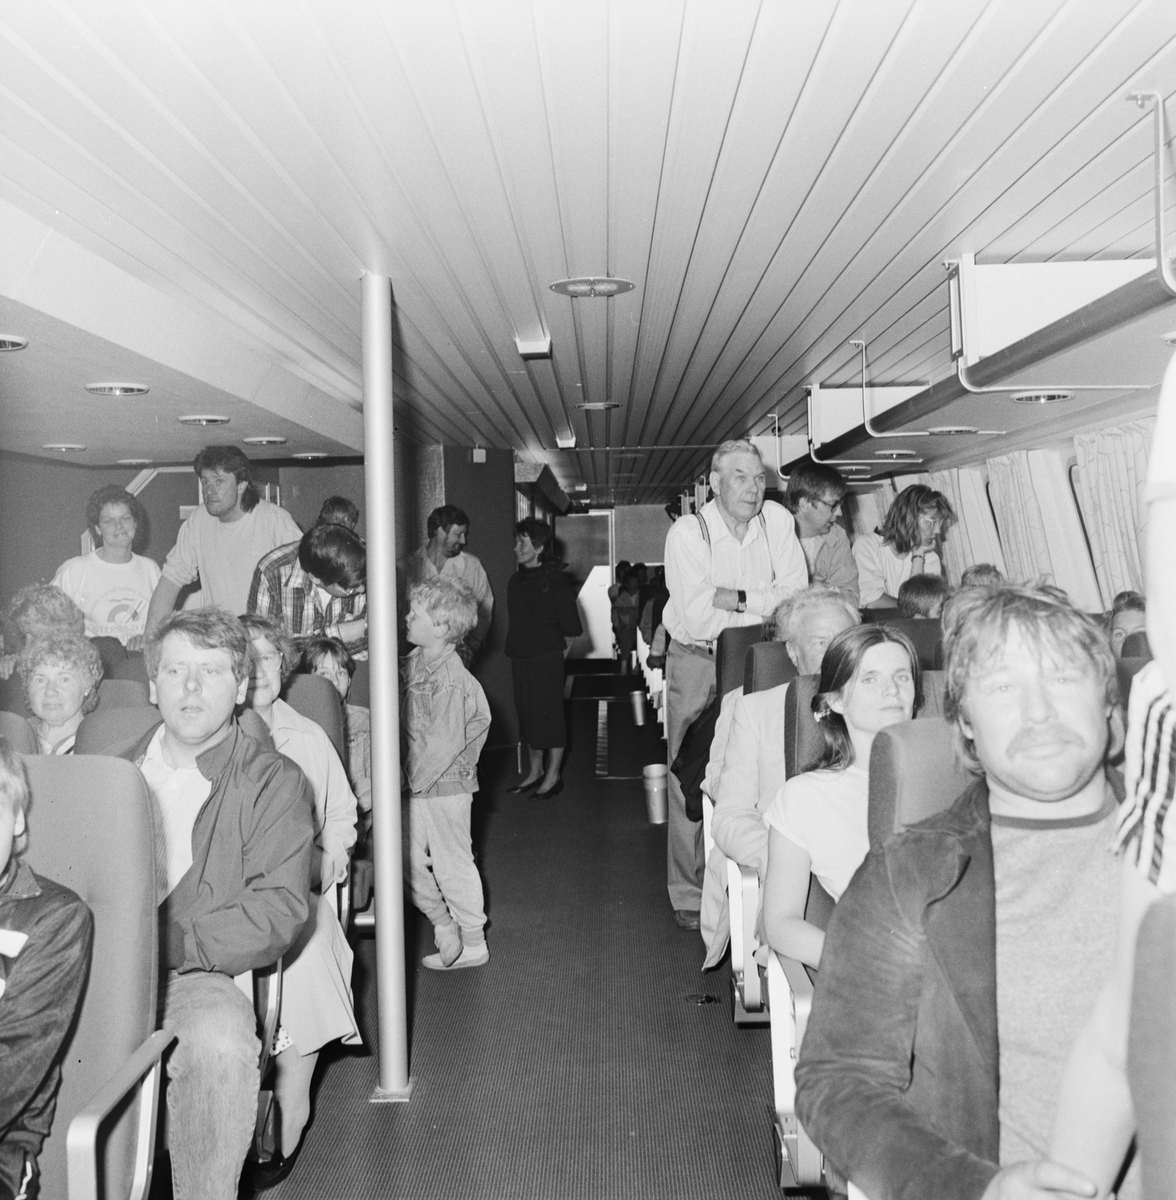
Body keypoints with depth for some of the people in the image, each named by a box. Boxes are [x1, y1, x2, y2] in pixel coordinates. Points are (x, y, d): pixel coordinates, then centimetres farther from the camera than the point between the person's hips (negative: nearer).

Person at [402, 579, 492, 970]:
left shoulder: (450, 680, -21)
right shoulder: (415, 662, 6)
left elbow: (446, 742, -21)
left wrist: (417, 778, -15)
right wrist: (410, 775, 8)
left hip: (445, 786, -8)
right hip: (418, 783, 8)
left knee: (452, 864, 4)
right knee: (412, 860, 11)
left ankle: (473, 945, 19)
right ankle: (445, 928, 27)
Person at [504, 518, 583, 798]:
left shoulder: (554, 580, -9)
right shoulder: (516, 581, 9)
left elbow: (572, 628, -7)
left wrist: (559, 654, -3)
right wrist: (514, 649, 10)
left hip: (547, 658, -6)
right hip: (519, 658, 7)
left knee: (550, 715, 0)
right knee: (526, 715, 12)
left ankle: (553, 776, 10)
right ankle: (534, 771, 24)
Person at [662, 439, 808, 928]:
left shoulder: (778, 521, -3)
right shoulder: (688, 532, -14)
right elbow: (697, 615, -23)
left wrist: (733, 598, -20)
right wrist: (764, 602, -18)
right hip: (695, 663, -2)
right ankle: (689, 896, 10)